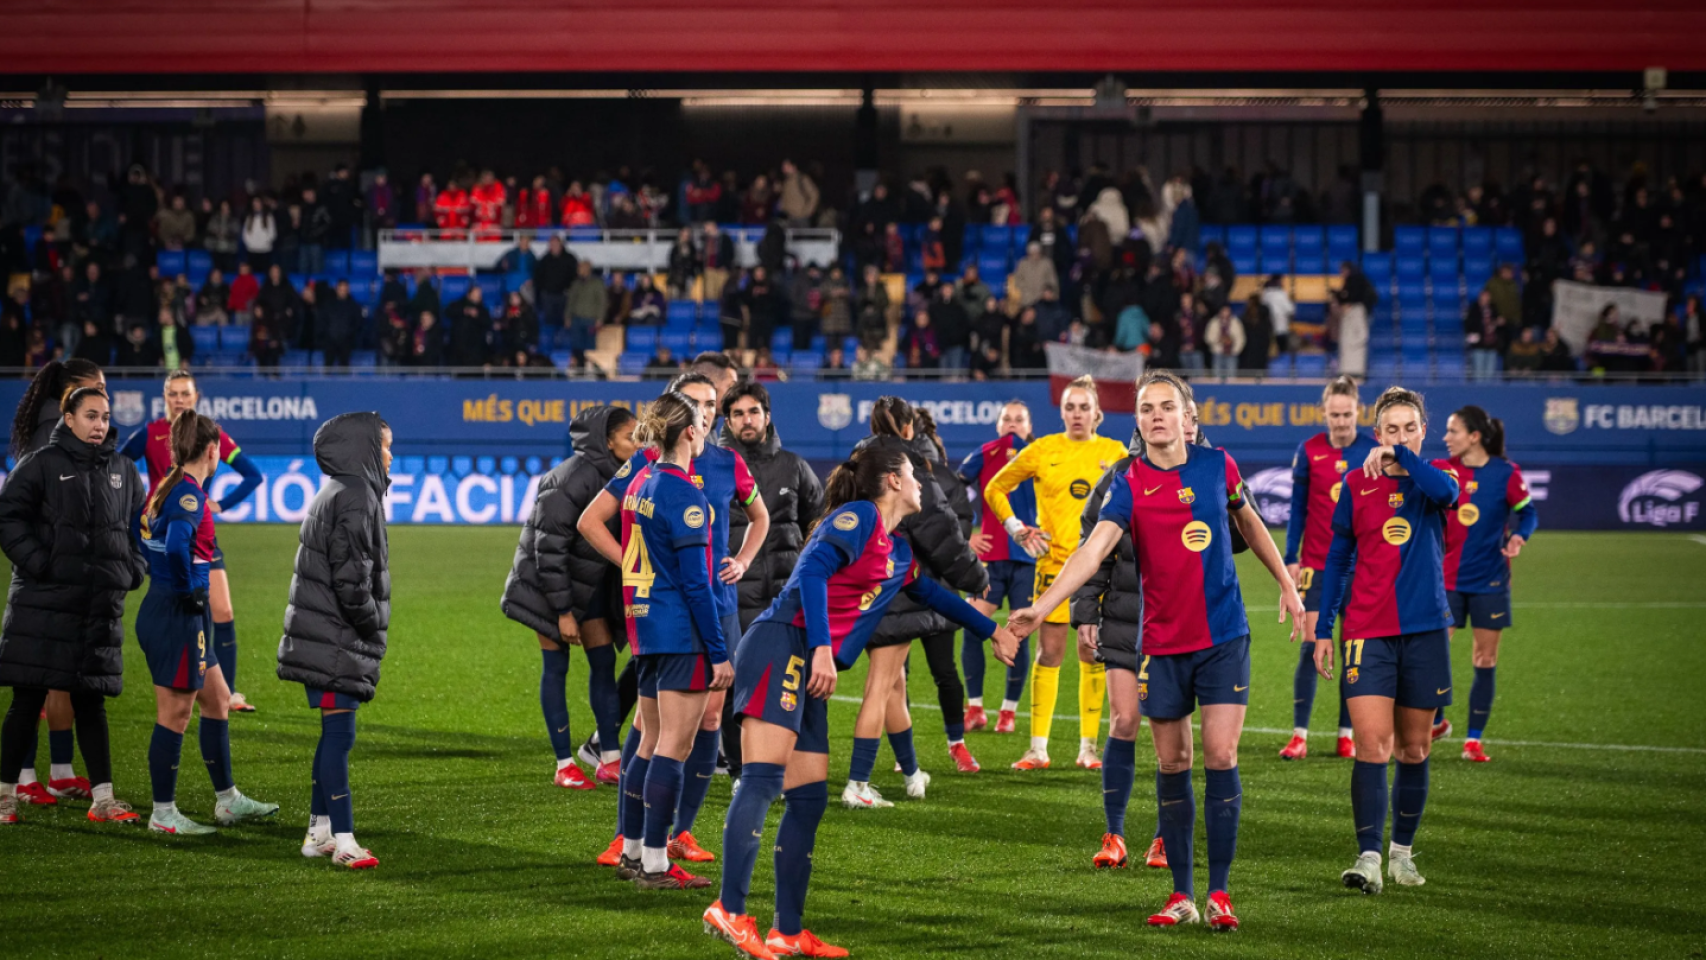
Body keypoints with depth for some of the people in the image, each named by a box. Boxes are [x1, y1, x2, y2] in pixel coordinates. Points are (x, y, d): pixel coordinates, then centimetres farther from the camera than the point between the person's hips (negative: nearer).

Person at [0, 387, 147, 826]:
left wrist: (131, 570, 8)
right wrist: (37, 563, -14)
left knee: (91, 700, 7)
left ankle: (103, 798, 8)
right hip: (42, 603, -4)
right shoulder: (40, 464, -3)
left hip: (101, 607, 4)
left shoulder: (123, 473, 12)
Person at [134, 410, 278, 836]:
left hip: (159, 606, 10)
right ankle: (163, 814, 6)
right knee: (175, 714, -1)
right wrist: (190, 589, -19)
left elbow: (139, 534, 21)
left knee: (218, 701, 18)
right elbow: (176, 545, -33)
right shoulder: (189, 495, -18)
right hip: (179, 615, -10)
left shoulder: (165, 487, 10)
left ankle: (228, 800, 26)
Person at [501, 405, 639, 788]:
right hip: (548, 581, -7)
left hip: (590, 582, 7)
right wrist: (562, 611, -21)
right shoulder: (575, 478, -25)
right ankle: (565, 766, 3)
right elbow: (550, 546, -23)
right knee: (556, 667, -2)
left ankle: (609, 760, 6)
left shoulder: (618, 475, -1)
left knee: (603, 662, 3)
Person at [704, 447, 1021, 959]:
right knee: (764, 777, -20)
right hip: (781, 646, -10)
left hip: (807, 670, 10)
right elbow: (812, 571, -17)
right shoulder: (858, 518, -3)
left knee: (808, 799, 6)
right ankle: (730, 911, -30)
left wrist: (993, 630, 54)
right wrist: (822, 649, -27)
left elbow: (932, 594, 44)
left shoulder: (898, 552, 25)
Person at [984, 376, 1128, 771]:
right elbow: (995, 488, 12)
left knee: (1093, 656, 4)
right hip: (1055, 559, -1)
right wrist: (1015, 527, 2)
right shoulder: (1043, 450, 2)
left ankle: (1088, 746, 10)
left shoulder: (1114, 453, 4)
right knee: (1049, 652, -4)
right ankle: (1038, 748, -1)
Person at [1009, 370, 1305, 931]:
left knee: (1220, 756, -7)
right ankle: (1181, 894, 13)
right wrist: (1041, 606, -35)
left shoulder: (1217, 465, 1)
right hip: (1163, 644, 0)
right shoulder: (1129, 486, -7)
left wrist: (1286, 586, 24)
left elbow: (1249, 523, 19)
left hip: (1224, 636, 0)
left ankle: (1219, 893, -1)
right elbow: (1094, 548, -20)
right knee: (1172, 764, 5)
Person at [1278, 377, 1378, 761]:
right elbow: (1297, 509, 5)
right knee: (1311, 644, -6)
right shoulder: (1309, 451, -1)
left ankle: (1347, 734, 11)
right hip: (1316, 563, -1)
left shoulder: (1374, 451, -1)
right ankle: (1299, 734, -3)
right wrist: (1290, 559, 0)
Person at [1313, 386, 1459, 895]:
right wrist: (1322, 629, 8)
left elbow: (1446, 492, -23)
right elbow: (1337, 559, 11)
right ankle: (1369, 857, -15)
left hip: (1425, 629, 1)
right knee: (1371, 744, -13)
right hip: (1368, 631, -1)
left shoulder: (1432, 482, 4)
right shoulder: (1357, 485, 6)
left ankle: (1402, 851, 23)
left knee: (1414, 749, 9)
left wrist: (1402, 455, -23)